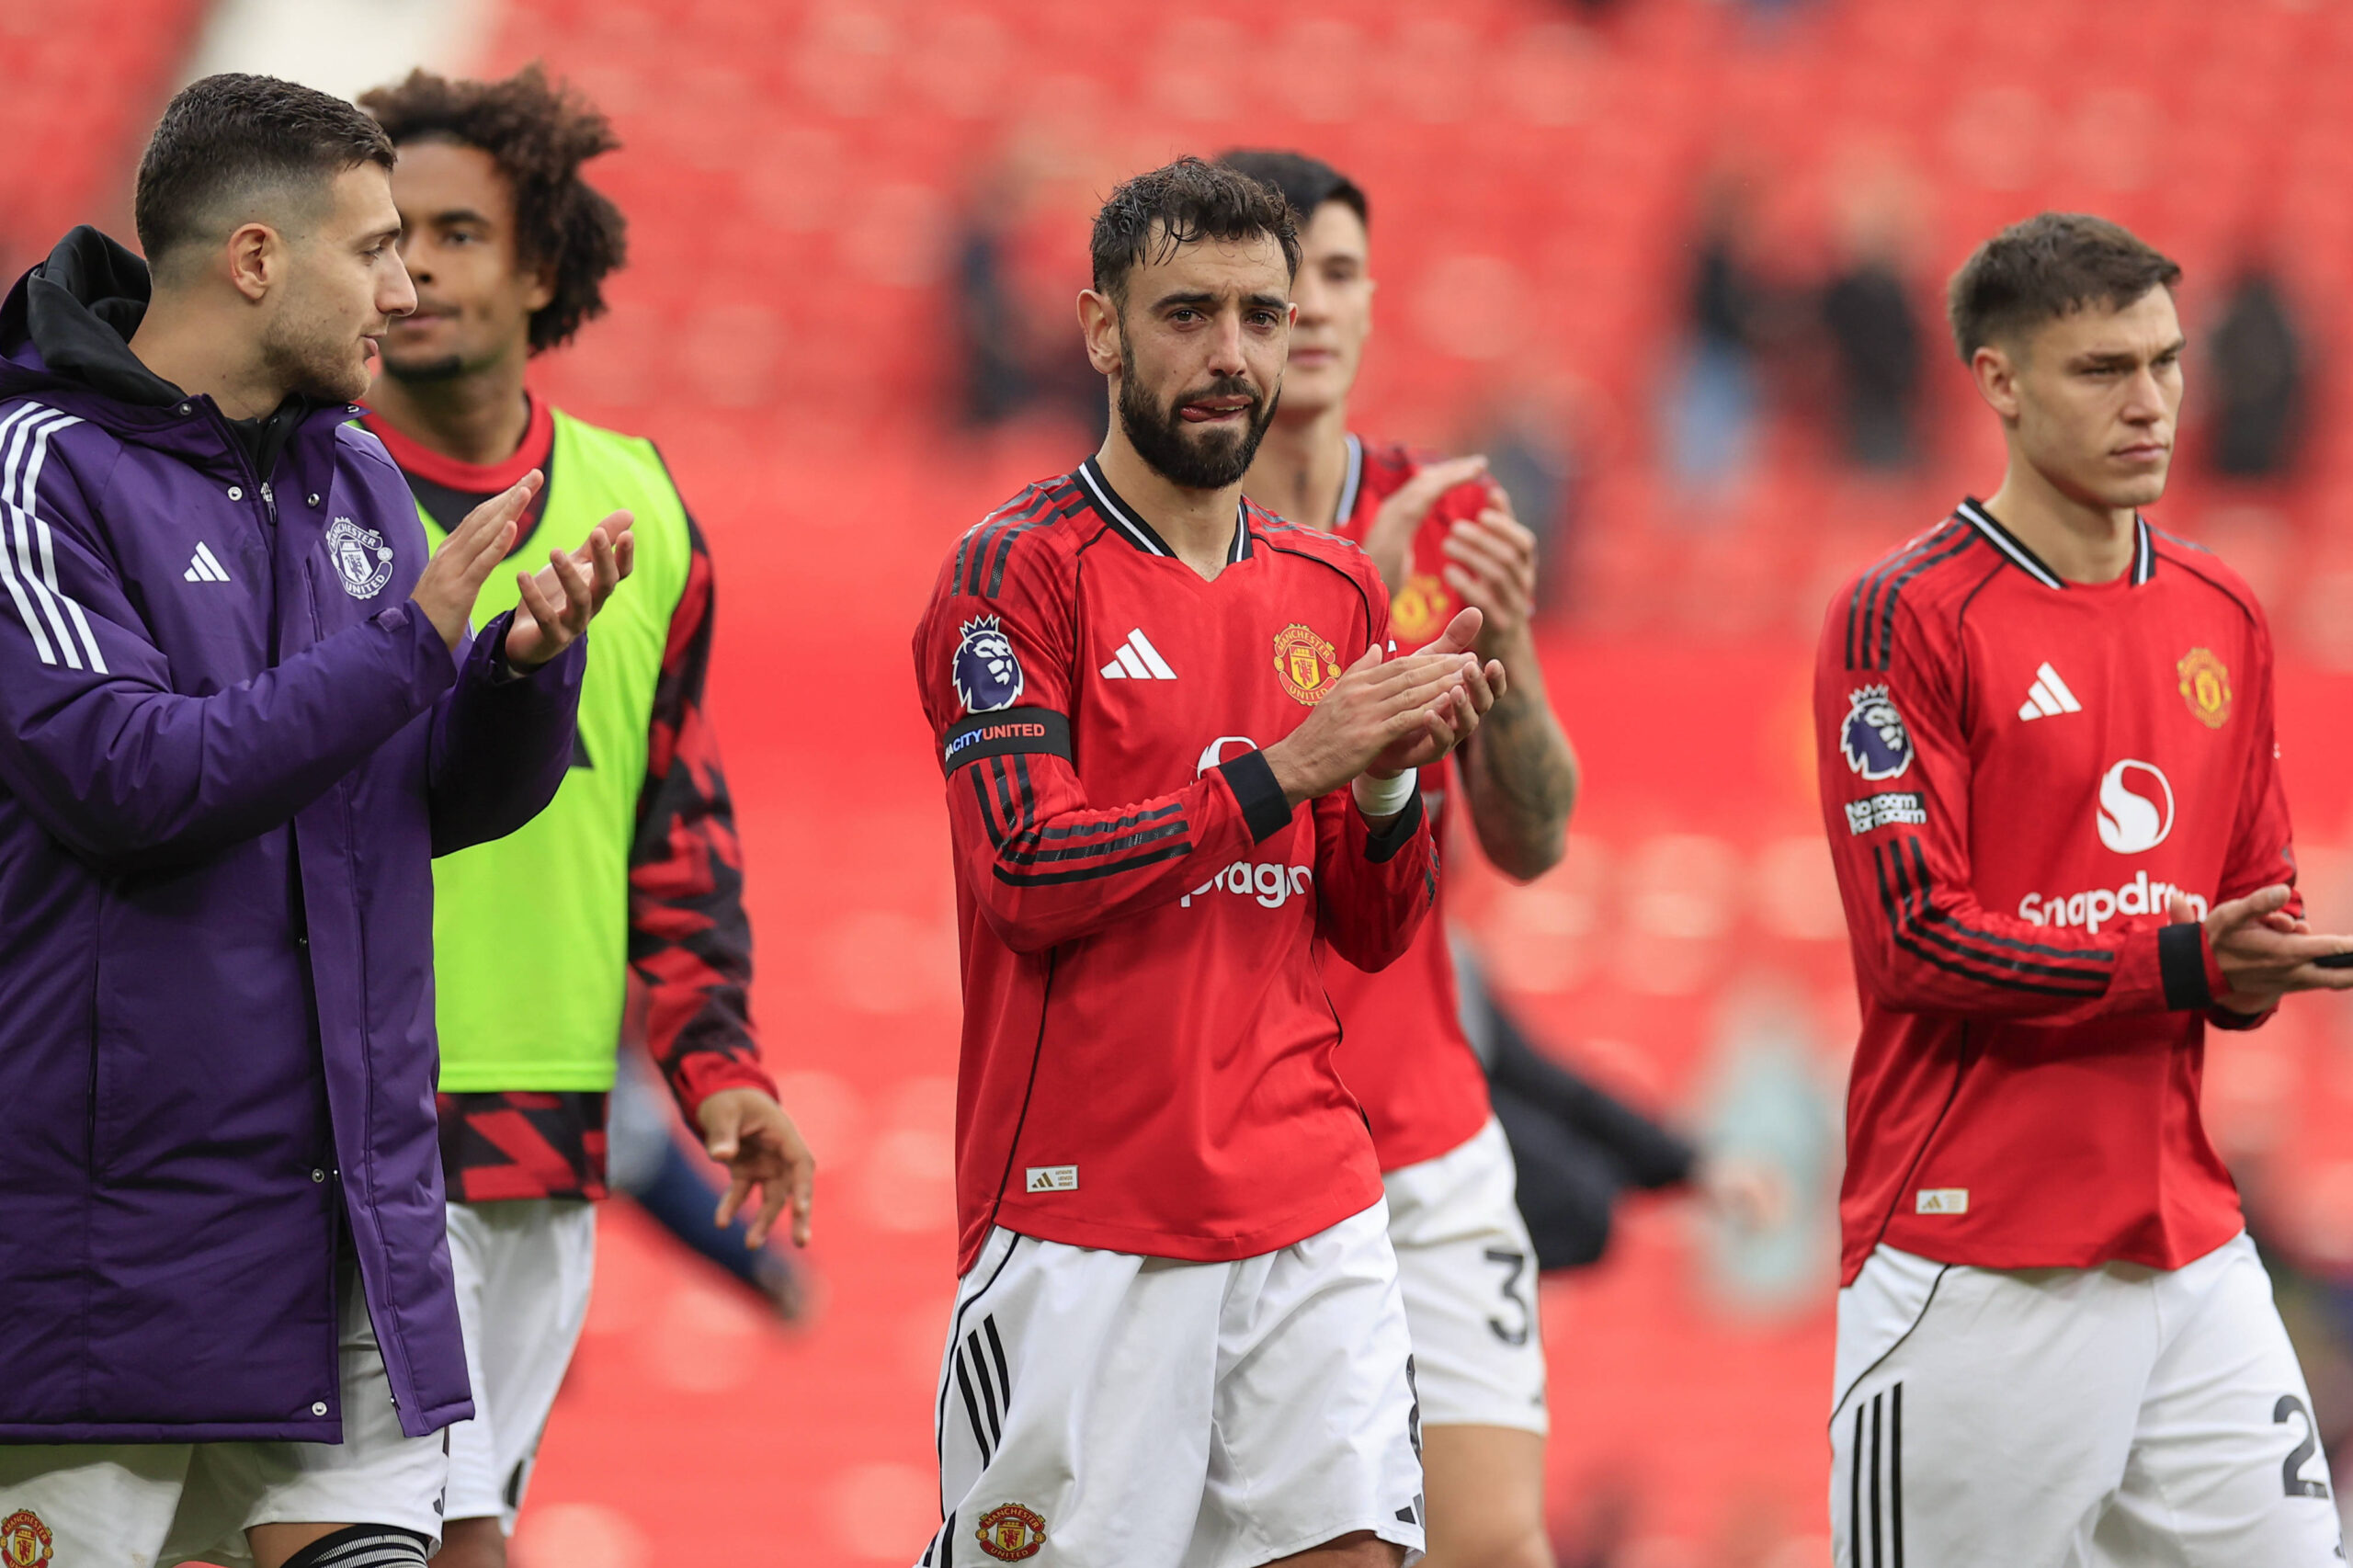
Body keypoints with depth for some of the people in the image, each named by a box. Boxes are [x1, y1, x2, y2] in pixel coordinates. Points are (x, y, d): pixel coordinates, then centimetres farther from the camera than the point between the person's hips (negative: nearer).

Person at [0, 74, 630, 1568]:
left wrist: (529, 662, -5)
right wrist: (409, 641, -18)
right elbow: (127, 781, -21)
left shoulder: (358, 479, 13)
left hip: (362, 1206, 7)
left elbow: (449, 801, 16)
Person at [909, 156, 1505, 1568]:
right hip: (1081, 1214, -5)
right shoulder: (1018, 573, -4)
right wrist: (1282, 765, -18)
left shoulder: (1333, 591, 14)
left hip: (1311, 1205, 5)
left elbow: (1375, 933, 15)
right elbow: (1029, 874, -15)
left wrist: (1392, 775, -5)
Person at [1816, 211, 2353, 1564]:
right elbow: (1917, 941, -13)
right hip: (1975, 1272, -6)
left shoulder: (2225, 621, 13)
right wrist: (2181, 962, -22)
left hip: (2185, 1239, 6)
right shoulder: (1903, 621, -7)